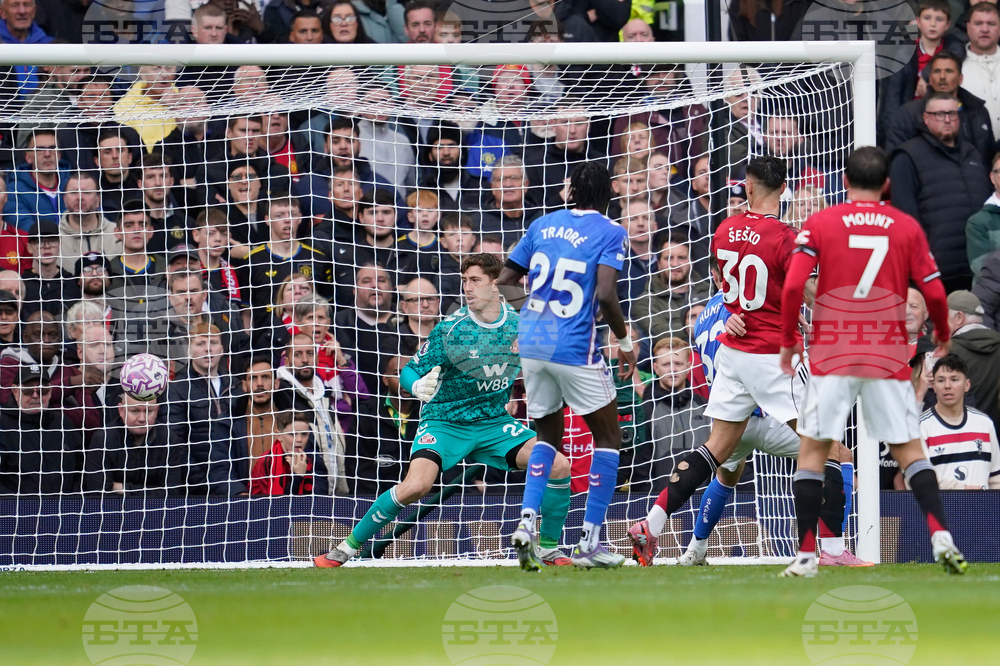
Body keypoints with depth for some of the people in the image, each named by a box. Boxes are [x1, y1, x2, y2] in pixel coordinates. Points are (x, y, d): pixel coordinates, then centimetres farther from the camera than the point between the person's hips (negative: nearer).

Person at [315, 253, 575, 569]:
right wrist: (417, 386, -30)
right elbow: (409, 371, -9)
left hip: (494, 423, 3)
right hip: (444, 421, -3)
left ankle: (547, 549, 6)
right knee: (417, 485, -28)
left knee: (559, 466, -14)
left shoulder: (519, 323, -4)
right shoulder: (450, 329, -13)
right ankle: (348, 547, -11)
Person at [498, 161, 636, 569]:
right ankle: (589, 542, 3)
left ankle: (527, 520, 2)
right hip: (576, 351, -5)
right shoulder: (610, 234, -5)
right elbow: (605, 295, -18)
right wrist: (625, 343, -5)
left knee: (548, 436, 22)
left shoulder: (543, 226, 10)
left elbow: (505, 281, 11)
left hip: (531, 346, 5)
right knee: (607, 438, 9)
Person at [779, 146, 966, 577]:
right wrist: (942, 335, 21)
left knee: (813, 450, 6)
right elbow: (934, 293, 2)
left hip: (831, 358, -1)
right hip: (889, 359, 1)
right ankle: (940, 536, -9)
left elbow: (793, 286, -9)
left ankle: (806, 554, 1)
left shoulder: (819, 224, 0)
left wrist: (788, 341, 5)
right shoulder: (907, 227, 3)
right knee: (908, 450, 8)